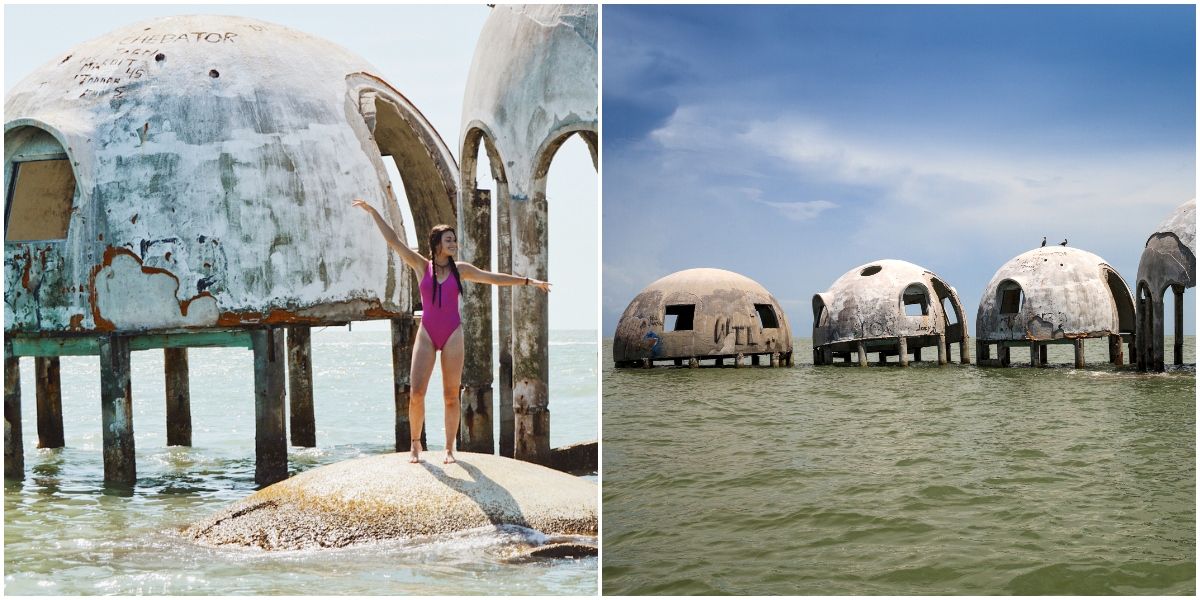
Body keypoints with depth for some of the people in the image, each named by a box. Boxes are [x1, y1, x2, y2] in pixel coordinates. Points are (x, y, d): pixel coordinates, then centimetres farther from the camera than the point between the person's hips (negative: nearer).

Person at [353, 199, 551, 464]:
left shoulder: (461, 269, 5)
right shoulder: (421, 266, 3)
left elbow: (495, 278, 10)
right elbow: (393, 241, 0)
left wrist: (528, 281, 8)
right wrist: (374, 213, -4)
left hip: (453, 335, 1)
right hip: (426, 333, 0)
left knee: (451, 395, 1)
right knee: (416, 393, -7)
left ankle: (449, 448, 9)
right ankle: (416, 444, 11)